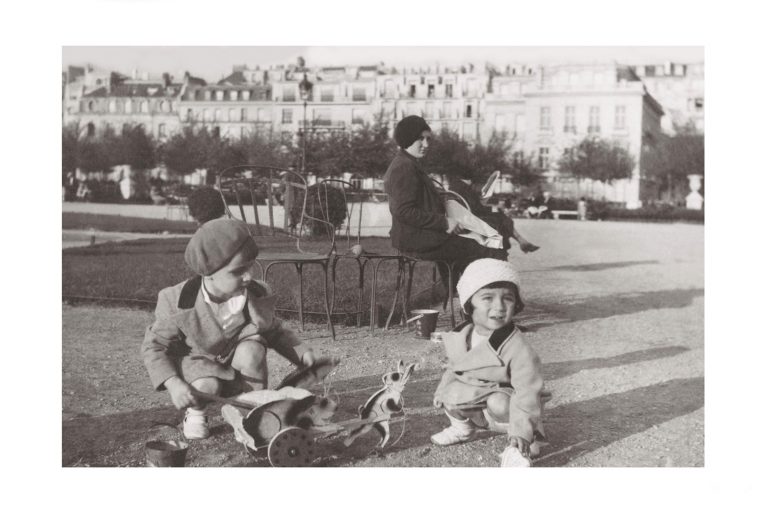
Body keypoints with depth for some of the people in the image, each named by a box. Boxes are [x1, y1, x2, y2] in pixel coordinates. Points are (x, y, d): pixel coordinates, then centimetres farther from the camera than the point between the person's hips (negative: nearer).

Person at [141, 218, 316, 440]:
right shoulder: (178, 302, -22)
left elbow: (275, 332, 2)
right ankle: (195, 413, 4)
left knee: (251, 350, -30)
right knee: (207, 386, -34)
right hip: (197, 364, -2)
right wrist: (173, 384, -30)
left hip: (236, 375, 2)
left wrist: (301, 352, -17)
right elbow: (154, 346, -14)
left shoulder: (258, 296, -14)